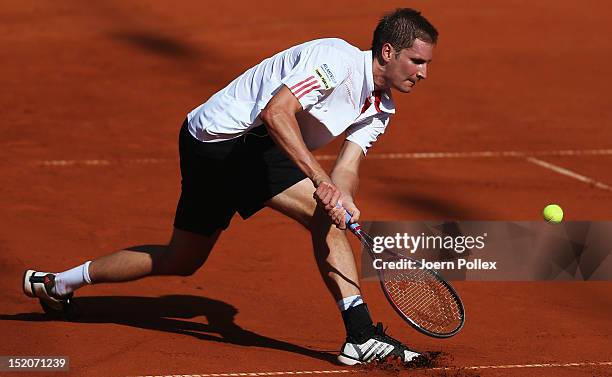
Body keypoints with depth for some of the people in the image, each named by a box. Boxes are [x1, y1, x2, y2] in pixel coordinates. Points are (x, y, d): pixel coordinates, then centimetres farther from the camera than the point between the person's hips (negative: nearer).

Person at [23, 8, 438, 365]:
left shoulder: (379, 109, 6)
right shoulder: (337, 59, -22)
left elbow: (346, 171, -3)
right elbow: (275, 113, -33)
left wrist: (341, 196, -27)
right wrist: (321, 181, -39)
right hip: (231, 134, -10)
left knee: (180, 261, 19)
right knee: (323, 214, -23)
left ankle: (56, 282, 34)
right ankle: (361, 335, -24)